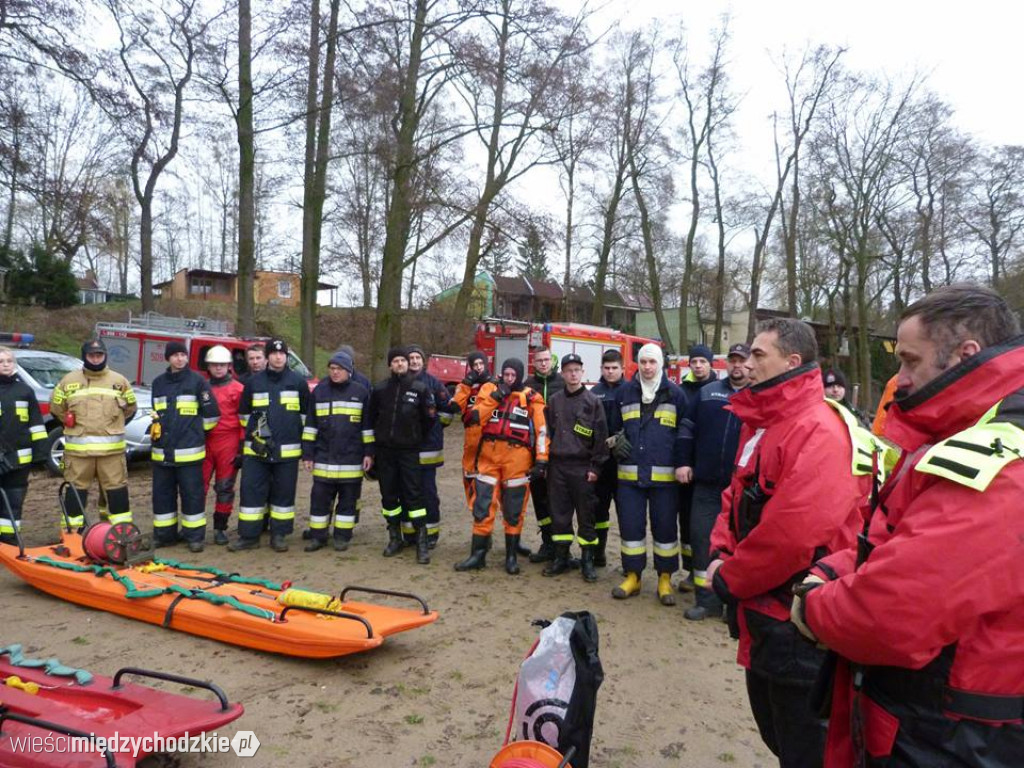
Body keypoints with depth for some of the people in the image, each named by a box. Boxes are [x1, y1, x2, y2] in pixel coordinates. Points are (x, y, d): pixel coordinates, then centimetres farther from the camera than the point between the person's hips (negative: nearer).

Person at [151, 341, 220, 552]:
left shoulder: (197, 381, -3)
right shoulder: (158, 382, 12)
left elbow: (211, 413, -1)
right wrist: (156, 425, 18)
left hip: (189, 451, -5)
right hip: (162, 450, 5)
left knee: (192, 494, -1)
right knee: (162, 493, 10)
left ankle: (194, 536, 8)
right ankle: (164, 533, 22)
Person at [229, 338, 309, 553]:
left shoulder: (298, 382, 5)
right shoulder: (254, 382, 7)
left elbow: (306, 414, 12)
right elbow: (243, 412, 16)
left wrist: (298, 435, 8)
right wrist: (253, 431, 6)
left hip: (287, 450, -1)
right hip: (256, 449, 1)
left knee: (284, 493, 5)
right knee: (252, 490, 1)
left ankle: (279, 535, 16)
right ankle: (249, 536, 10)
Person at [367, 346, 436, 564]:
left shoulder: (420, 388, -3)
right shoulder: (380, 389, 4)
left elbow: (430, 418, 3)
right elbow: (371, 418, 14)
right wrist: (378, 439, 14)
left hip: (409, 451, -3)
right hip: (384, 450, 3)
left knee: (414, 494, -6)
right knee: (388, 495, 9)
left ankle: (422, 542, -1)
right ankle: (395, 538, 23)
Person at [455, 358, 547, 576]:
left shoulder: (531, 398, 1)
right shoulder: (489, 390, 8)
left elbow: (541, 430, -2)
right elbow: (475, 417, -4)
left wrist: (541, 460, -9)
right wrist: (494, 397, -12)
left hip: (517, 458, -2)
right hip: (489, 455, 2)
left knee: (514, 510, 7)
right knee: (482, 505, 3)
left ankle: (512, 556, 19)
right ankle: (478, 554, 14)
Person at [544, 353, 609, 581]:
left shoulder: (592, 401, -1)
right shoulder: (555, 400, 9)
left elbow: (601, 436, -3)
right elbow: (547, 432, 13)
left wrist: (596, 467, -8)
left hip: (582, 467, -3)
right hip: (557, 466, 3)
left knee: (586, 515, 3)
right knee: (559, 514, 9)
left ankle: (587, 560, 14)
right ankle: (561, 558, 20)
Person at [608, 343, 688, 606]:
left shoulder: (675, 394, 2)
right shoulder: (626, 392, 8)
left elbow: (684, 431, 3)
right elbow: (615, 426, 18)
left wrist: (681, 464, -4)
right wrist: (617, 443, -1)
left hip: (664, 475, -2)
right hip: (630, 474, 2)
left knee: (665, 526, 5)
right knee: (630, 525, 6)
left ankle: (665, 579, 20)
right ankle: (632, 576, 20)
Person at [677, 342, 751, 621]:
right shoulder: (707, 392, 9)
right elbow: (689, 428, 12)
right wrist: (685, 462, 5)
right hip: (706, 483, 2)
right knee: (702, 539, 4)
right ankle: (706, 600, 16)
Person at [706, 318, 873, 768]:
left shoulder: (820, 432, -23)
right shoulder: (760, 423, 10)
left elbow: (794, 533, -30)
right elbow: (736, 496, 16)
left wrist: (729, 579, -17)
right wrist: (720, 554, 0)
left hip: (795, 622, -9)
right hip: (759, 610, 9)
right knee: (772, 727, 26)